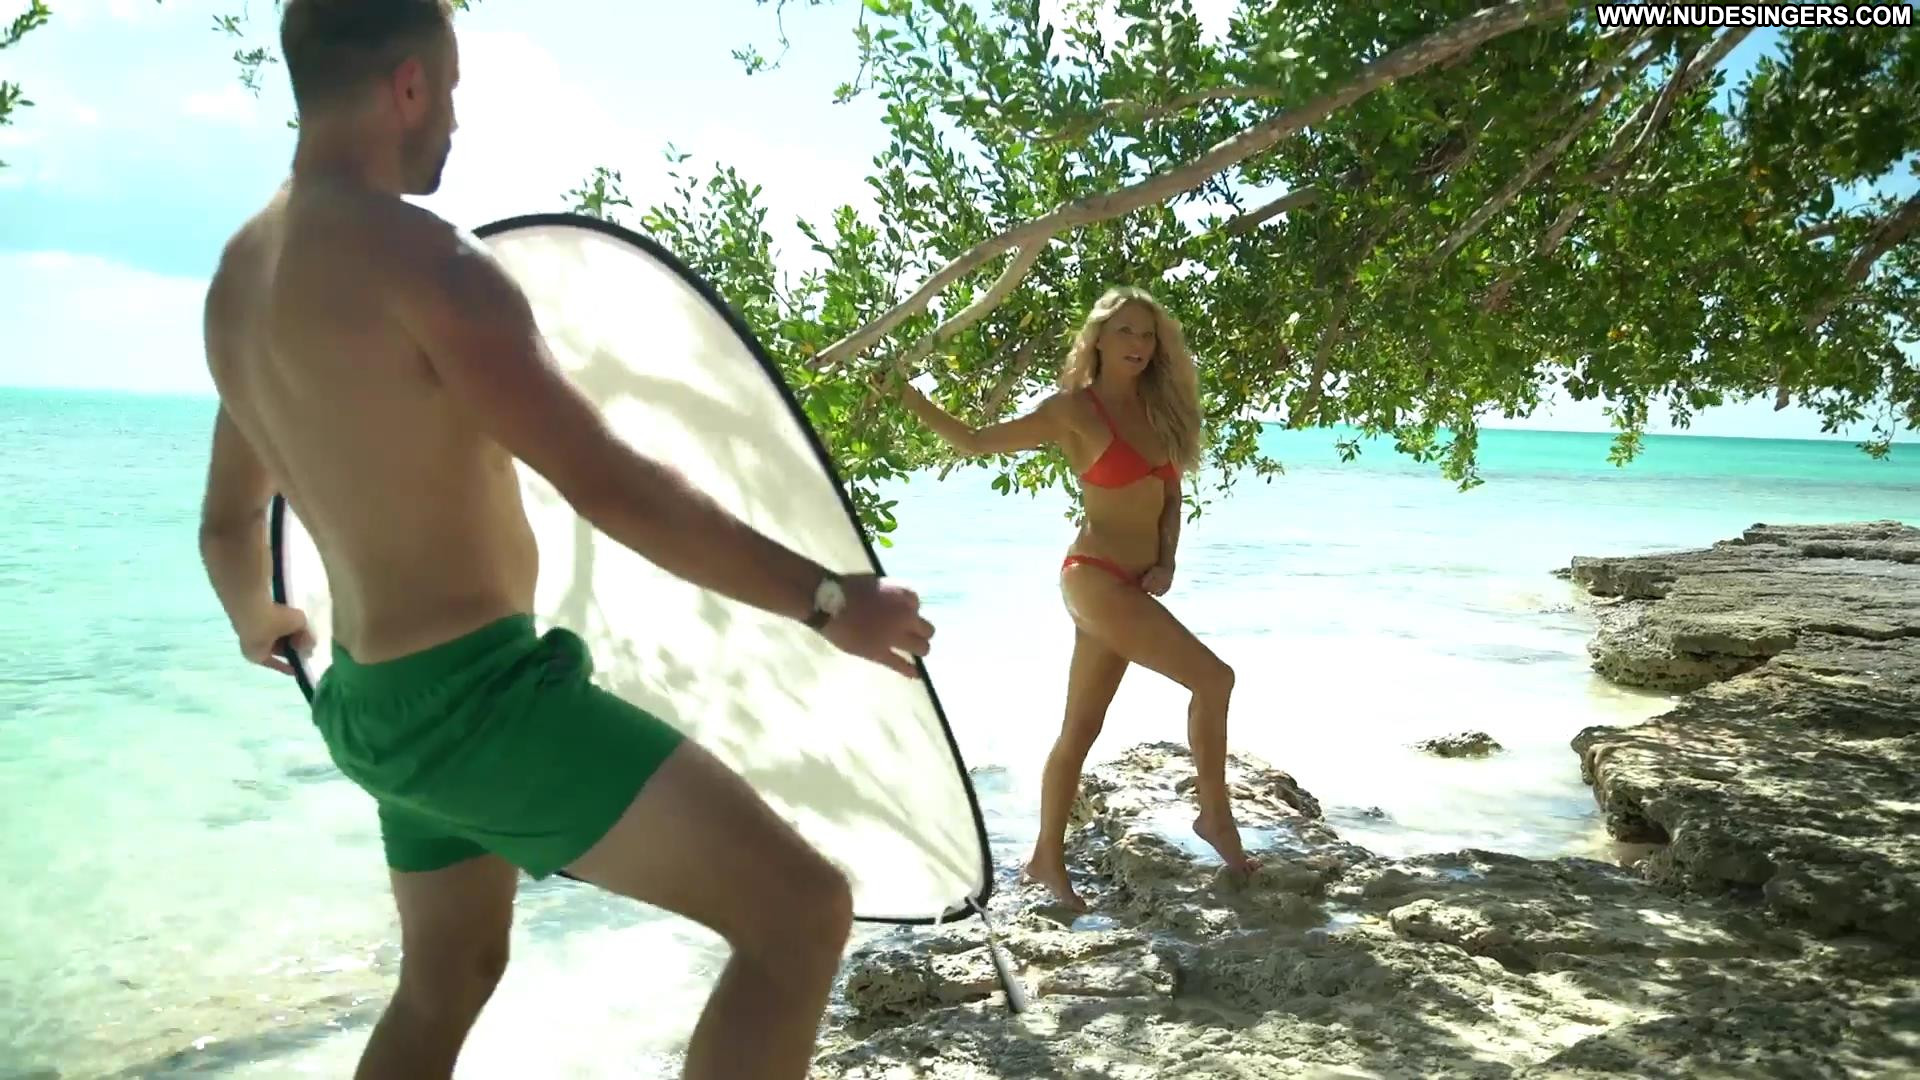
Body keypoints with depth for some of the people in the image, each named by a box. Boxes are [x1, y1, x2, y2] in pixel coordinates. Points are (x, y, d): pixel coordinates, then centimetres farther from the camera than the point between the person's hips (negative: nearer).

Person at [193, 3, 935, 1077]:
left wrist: (257, 622, 43)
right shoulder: (418, 257, -18)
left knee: (446, 982, 29)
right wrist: (829, 598, -16)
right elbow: (614, 489, -24)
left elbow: (228, 523, 22)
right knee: (805, 909, -10)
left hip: (380, 702, 10)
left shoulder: (241, 278, 10)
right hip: (481, 699, -10)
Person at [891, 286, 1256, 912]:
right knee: (1213, 678, -12)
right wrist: (908, 396, -7)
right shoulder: (1073, 409, -7)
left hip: (1130, 584, 7)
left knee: (1081, 727, 11)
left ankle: (1048, 859, 20)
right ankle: (1216, 814, 6)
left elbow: (1170, 496, 17)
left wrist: (1166, 562, 3)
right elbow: (976, 443, -1)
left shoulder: (1157, 410, 12)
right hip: (1097, 578, -7)